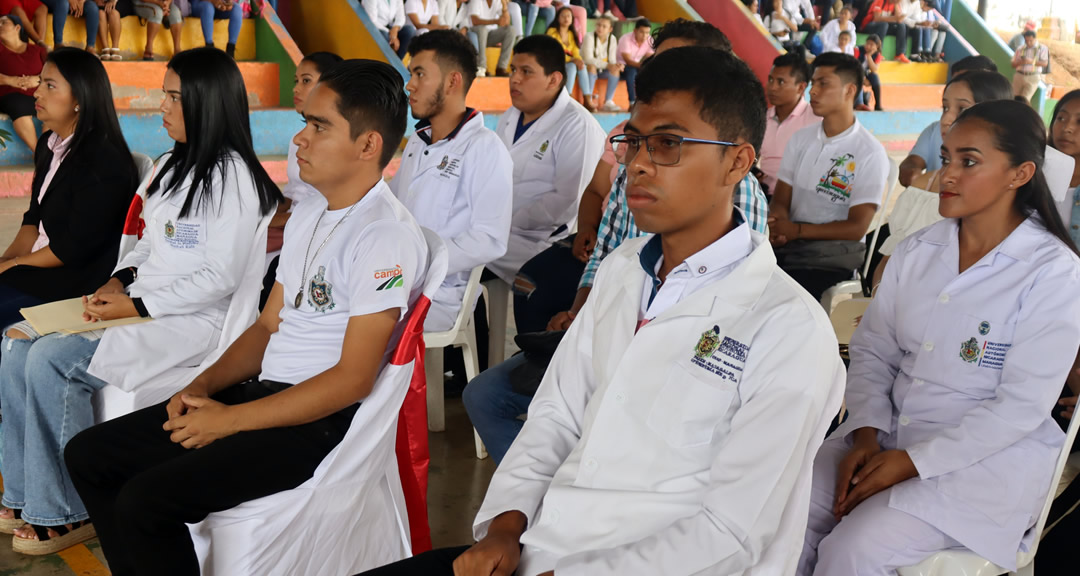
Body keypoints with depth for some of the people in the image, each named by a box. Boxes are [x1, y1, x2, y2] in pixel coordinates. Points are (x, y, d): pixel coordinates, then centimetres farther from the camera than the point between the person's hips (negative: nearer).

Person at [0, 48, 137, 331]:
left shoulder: (103, 162, -19)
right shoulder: (49, 144, 10)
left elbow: (75, 248, -19)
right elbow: (34, 218, 15)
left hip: (78, 280, -9)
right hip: (39, 264, 9)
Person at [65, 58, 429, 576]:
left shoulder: (386, 237, -17)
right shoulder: (308, 215, 13)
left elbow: (352, 379, -20)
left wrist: (229, 420, -16)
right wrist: (202, 386, 2)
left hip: (321, 420, -9)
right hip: (263, 390, 9)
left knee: (144, 501, -22)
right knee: (88, 455, 6)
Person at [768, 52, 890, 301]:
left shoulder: (871, 153, -5)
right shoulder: (800, 139, 12)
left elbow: (856, 228, -7)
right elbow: (780, 201, 9)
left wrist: (797, 230, -15)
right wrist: (778, 228, -15)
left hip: (834, 255, -4)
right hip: (788, 245, 5)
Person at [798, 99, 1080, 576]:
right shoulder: (916, 251, 7)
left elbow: (1022, 407, -14)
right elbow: (871, 350, 6)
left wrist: (911, 462, -18)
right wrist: (866, 435, -11)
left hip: (986, 459, -5)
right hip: (887, 434, 5)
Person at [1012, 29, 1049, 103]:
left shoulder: (1042, 48, 5)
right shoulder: (1020, 49, 13)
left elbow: (1045, 63, -6)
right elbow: (1013, 65, 13)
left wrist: (1031, 61, -20)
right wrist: (1020, 62, -10)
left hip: (1033, 78, -3)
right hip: (1019, 76, 3)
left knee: (1024, 100, -16)